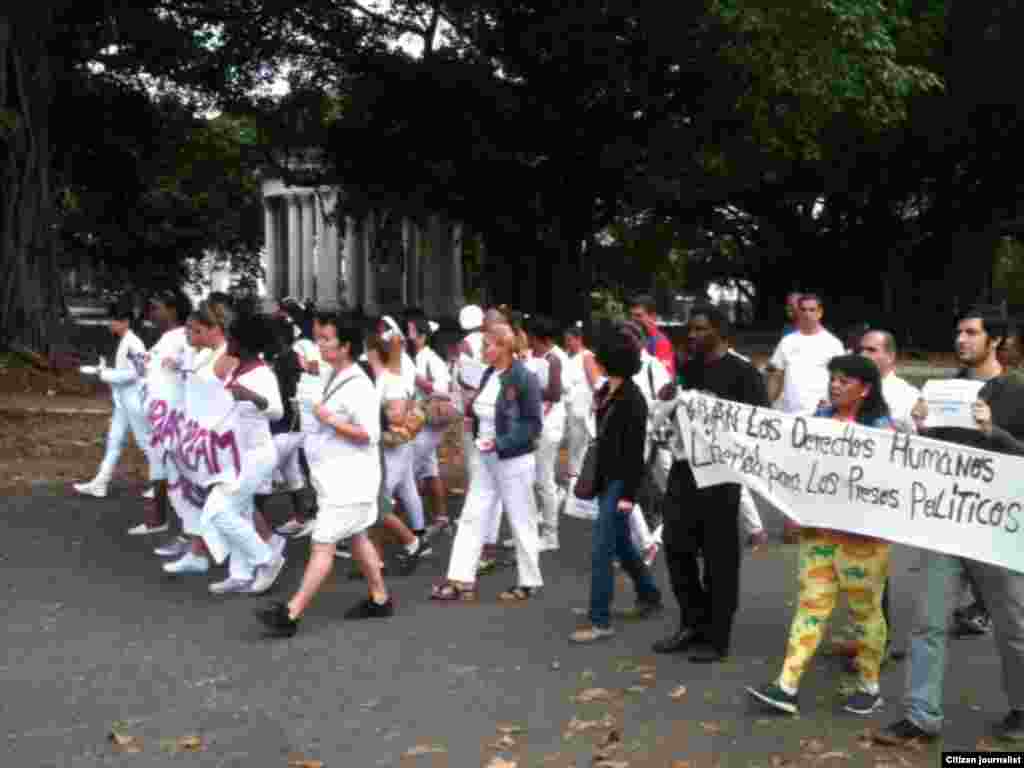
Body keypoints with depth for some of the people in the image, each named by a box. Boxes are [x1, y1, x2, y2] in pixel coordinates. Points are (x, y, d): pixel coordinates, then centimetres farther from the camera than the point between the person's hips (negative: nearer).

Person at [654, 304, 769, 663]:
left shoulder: (743, 373, -7)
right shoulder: (686, 368, 11)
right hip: (683, 468, 6)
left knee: (719, 556, 3)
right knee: (676, 546, 7)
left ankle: (717, 637, 14)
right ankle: (693, 622, 24)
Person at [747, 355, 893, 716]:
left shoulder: (881, 428, -9)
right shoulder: (819, 418, 9)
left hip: (861, 533, -5)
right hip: (817, 527, 5)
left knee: (864, 610, 8)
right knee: (811, 605, 4)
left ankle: (869, 686, 23)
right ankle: (787, 686, 3)